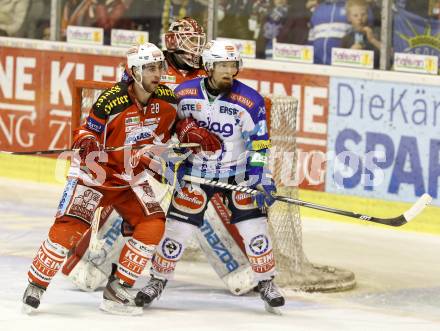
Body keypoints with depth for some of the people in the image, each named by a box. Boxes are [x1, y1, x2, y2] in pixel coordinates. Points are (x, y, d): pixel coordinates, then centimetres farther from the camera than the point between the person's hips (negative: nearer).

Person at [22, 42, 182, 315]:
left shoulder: (167, 99, -4)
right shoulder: (112, 100, -19)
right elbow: (88, 132, -11)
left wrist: (167, 165, 10)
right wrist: (87, 144, -31)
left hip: (133, 177, 5)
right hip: (96, 173, -5)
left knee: (153, 225, -12)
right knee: (70, 226, -18)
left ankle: (117, 289, -2)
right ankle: (36, 286, -4)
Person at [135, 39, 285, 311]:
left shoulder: (250, 101, -14)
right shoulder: (184, 93, -9)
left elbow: (259, 146, -11)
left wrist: (262, 181, -18)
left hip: (237, 174, 0)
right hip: (196, 173, 0)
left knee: (254, 226, -6)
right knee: (177, 228, -2)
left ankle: (267, 283, 11)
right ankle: (158, 281, 16)